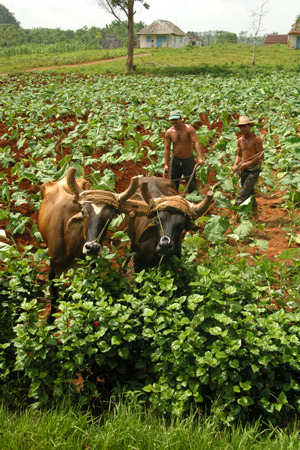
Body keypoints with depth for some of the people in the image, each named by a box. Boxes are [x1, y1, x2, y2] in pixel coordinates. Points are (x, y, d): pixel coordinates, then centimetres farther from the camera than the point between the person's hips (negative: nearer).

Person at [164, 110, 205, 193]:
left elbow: (196, 143, -22)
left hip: (188, 160, -3)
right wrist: (166, 165, -7)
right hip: (175, 160, 3)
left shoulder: (189, 129, -14)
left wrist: (200, 158, -34)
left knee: (191, 183, -2)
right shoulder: (169, 132, -5)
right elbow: (167, 149, -3)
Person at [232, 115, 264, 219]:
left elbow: (261, 156, -12)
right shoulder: (240, 140, 9)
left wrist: (247, 164, -18)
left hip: (253, 170, -7)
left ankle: (235, 214, -12)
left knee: (243, 193, -13)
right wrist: (235, 165, 1)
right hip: (243, 170, 7)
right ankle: (255, 216, 20)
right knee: (249, 193, 11)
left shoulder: (256, 139, -10)